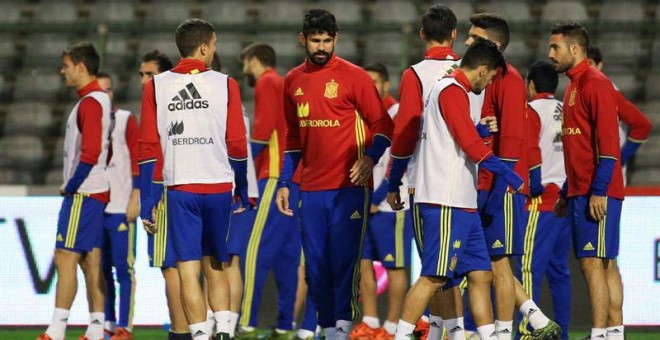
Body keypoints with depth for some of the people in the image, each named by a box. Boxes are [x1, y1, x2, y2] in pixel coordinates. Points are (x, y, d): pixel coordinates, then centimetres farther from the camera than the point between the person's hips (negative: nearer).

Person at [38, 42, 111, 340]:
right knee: (91, 262, 8)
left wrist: (70, 187, -12)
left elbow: (90, 152, -22)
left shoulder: (90, 103, -14)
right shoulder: (101, 100, 16)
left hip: (82, 193, -10)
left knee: (65, 258, -10)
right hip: (97, 191, 10)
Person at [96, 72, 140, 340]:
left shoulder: (125, 120, 1)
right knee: (101, 268, 8)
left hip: (120, 208, -5)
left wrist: (136, 198, -10)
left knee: (123, 268, -6)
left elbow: (137, 159, -3)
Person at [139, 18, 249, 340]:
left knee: (188, 270, 0)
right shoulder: (224, 84, 0)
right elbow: (237, 145, 1)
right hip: (219, 187, 1)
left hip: (178, 188, -1)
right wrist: (243, 191, 10)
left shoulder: (155, 87, 2)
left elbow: (150, 147, 0)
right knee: (215, 265, 14)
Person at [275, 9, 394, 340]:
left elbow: (383, 125, -3)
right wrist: (283, 183, 17)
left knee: (344, 259, -11)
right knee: (316, 266, 6)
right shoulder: (293, 81, 12)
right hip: (311, 188, 5)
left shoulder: (353, 76, -3)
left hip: (348, 186, -5)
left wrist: (369, 158, -20)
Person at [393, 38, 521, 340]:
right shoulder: (453, 91, -10)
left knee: (480, 274, 9)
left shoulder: (452, 91, 20)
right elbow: (471, 145, -16)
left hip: (461, 203, 10)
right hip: (447, 203, -10)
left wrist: (478, 129, 15)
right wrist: (510, 176, -9)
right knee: (434, 277, -10)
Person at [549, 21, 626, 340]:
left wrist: (599, 190, -22)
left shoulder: (595, 83, -10)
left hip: (597, 193, -10)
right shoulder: (574, 86, 20)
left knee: (592, 263, -12)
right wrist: (566, 193, 23)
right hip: (580, 191, 10)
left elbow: (608, 140, -17)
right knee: (606, 264, 8)